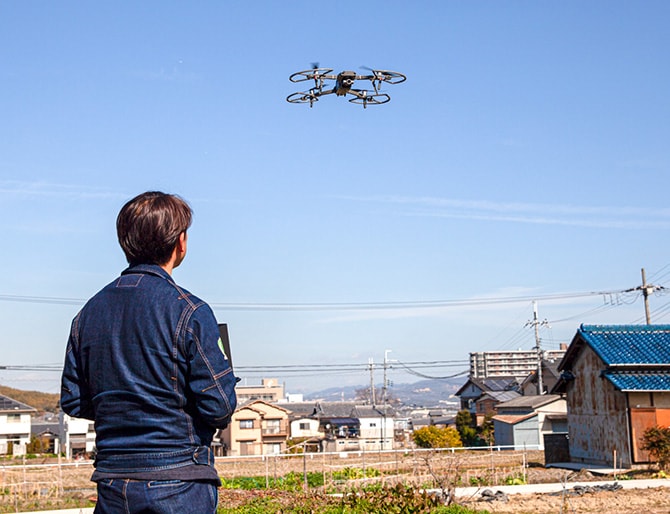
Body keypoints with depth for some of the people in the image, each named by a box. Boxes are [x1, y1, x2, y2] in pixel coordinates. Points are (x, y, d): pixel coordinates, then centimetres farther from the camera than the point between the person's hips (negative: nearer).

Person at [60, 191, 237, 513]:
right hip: (178, 486, -5)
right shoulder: (189, 311, -12)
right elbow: (219, 405, -13)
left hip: (112, 485, 5)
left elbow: (72, 402, 8)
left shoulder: (88, 312, 5)